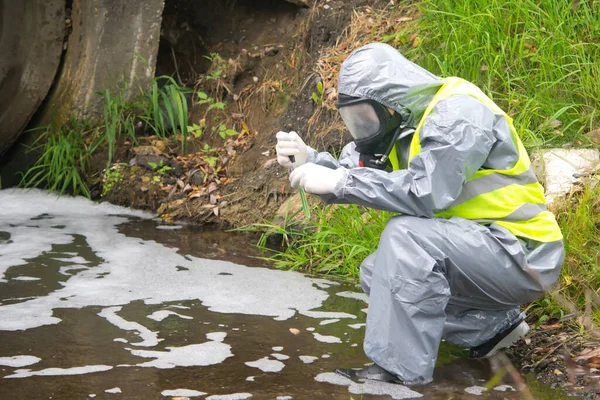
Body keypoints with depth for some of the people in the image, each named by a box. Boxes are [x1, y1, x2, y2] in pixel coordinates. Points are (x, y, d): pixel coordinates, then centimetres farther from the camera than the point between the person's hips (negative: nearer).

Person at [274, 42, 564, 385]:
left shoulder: (456, 113, -20)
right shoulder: (400, 123, 8)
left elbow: (427, 192, -32)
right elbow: (353, 174, 6)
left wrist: (338, 181, -28)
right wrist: (309, 161, -14)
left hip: (522, 255, -10)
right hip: (476, 251, 10)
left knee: (407, 234, -27)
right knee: (377, 273, 12)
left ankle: (401, 369, -21)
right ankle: (494, 324, 13)